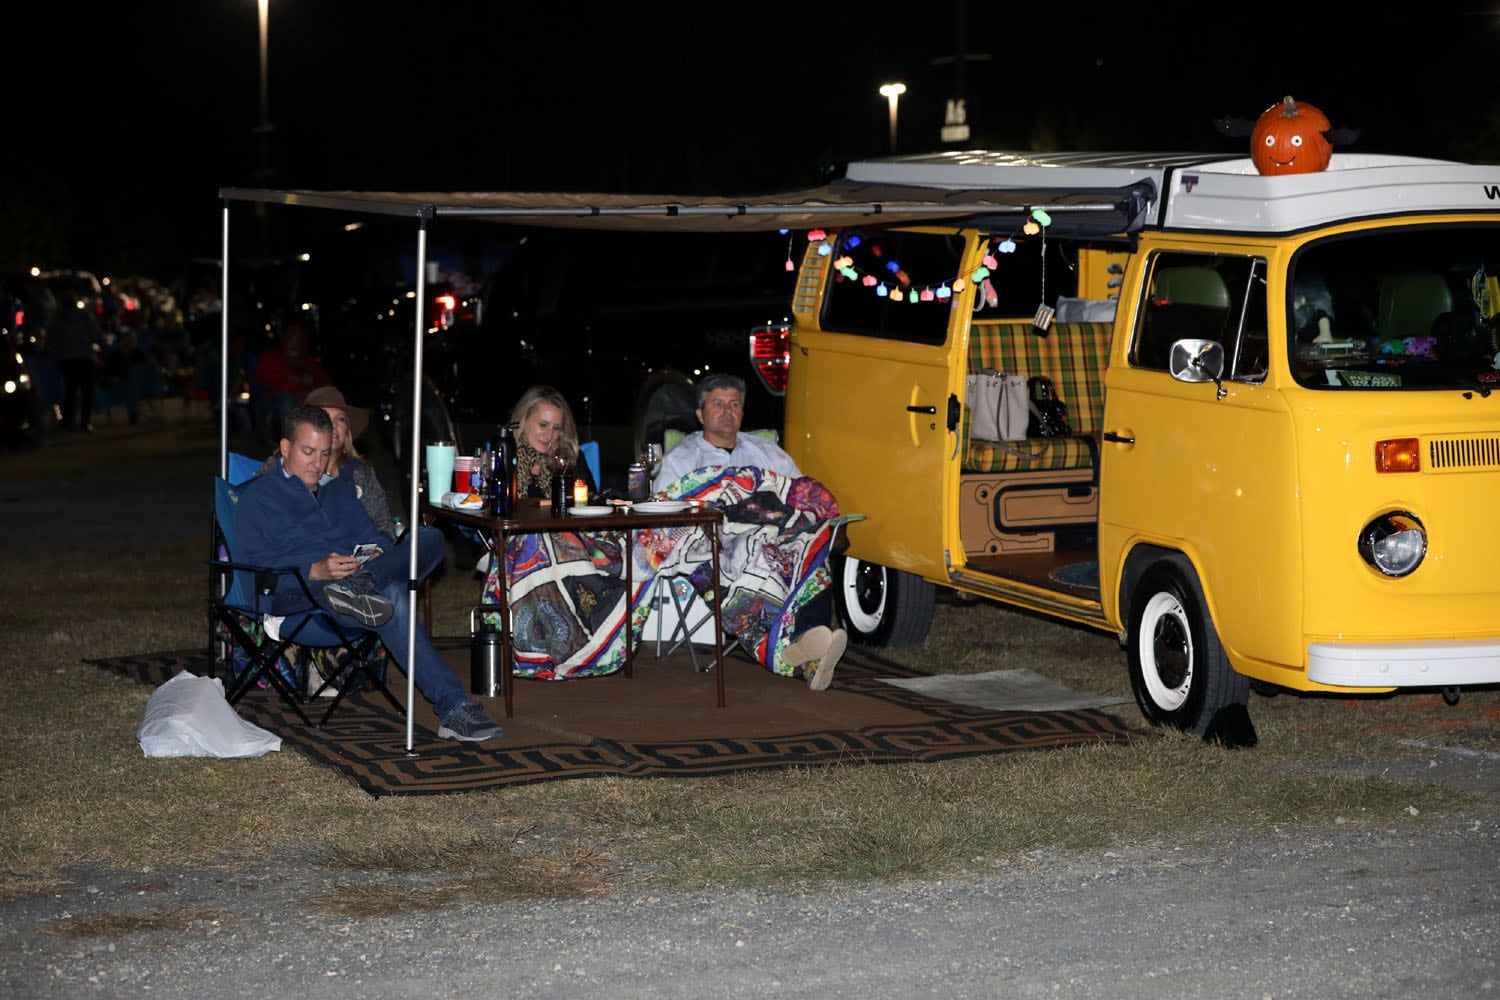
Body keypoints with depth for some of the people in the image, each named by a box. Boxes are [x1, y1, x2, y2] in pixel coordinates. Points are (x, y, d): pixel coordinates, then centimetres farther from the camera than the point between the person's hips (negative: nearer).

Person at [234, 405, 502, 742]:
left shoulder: (340, 489, 32)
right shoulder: (257, 497, 10)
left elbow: (373, 538, 28)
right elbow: (256, 567, -4)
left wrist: (378, 557, 0)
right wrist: (316, 571, -20)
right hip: (297, 594, -6)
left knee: (430, 538, -21)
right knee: (392, 596, -38)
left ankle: (358, 586, -50)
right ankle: (453, 707, -49)